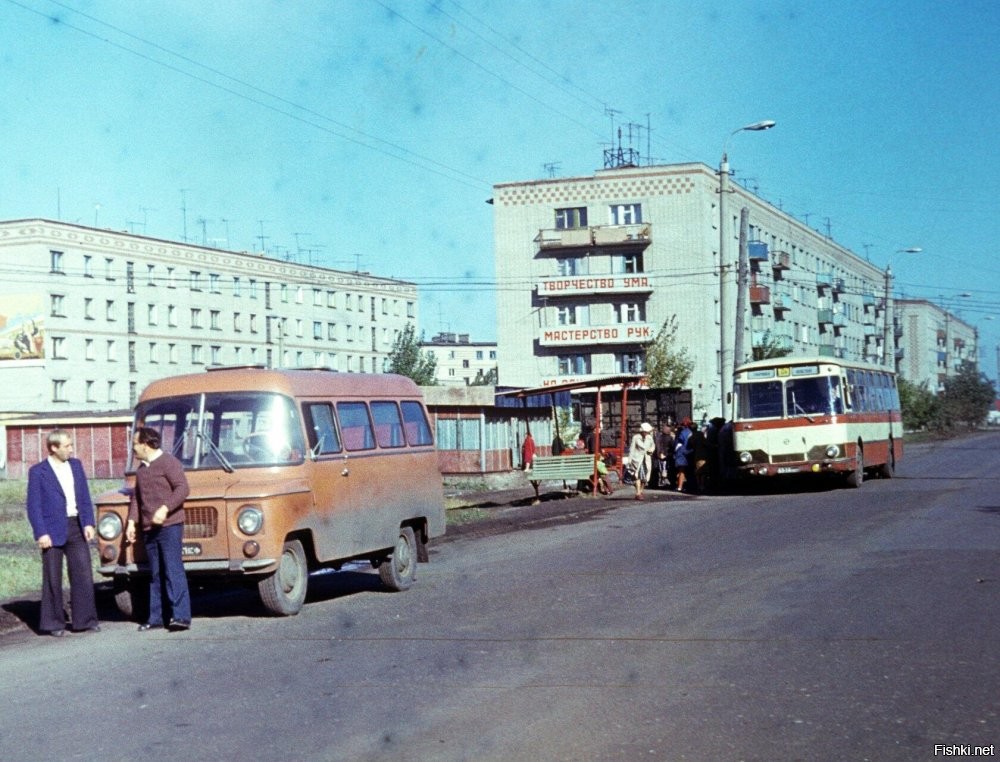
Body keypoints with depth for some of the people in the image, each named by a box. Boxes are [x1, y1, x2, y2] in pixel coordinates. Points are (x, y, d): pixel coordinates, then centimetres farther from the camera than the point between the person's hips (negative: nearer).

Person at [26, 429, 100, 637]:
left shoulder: (76, 465, 10)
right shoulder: (38, 472, -4)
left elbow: (85, 497, 12)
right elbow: (34, 506, -7)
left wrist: (88, 523, 1)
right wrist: (41, 533, -14)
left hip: (76, 528, 4)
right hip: (53, 531, -4)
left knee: (84, 575, 3)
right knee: (53, 579, 4)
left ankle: (85, 620, 11)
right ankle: (53, 623, 12)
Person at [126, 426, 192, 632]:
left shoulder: (168, 462, -6)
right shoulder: (141, 468, 18)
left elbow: (182, 488, -15)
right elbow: (136, 497, 23)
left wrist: (165, 509, -25)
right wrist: (131, 522, 12)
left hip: (169, 525, -8)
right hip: (148, 529, 8)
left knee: (173, 571, -12)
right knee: (155, 574, 10)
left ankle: (181, 616, -14)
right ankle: (155, 617, 13)